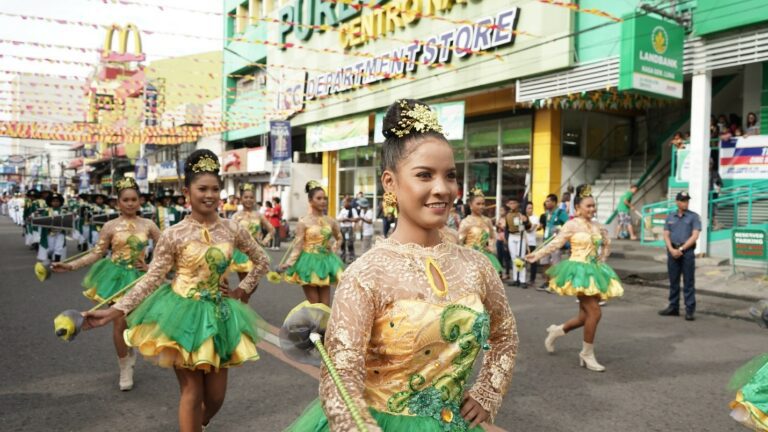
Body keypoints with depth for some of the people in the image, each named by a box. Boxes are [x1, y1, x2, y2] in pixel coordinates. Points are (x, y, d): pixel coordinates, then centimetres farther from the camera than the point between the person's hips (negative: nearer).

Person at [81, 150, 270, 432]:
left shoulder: (233, 230, -3)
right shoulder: (174, 235, -9)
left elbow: (262, 262, 10)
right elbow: (151, 279, -8)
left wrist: (242, 291, 3)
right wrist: (113, 311, -14)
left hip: (219, 314, 3)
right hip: (183, 314, -3)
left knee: (216, 396, 10)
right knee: (192, 392, 2)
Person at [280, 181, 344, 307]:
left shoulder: (330, 221, 3)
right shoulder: (303, 222, -9)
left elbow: (339, 238, 22)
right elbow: (298, 245, -11)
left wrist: (333, 250, 8)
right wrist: (288, 263, -22)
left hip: (325, 262, 4)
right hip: (310, 262, -4)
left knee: (325, 305, 7)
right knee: (313, 305, 2)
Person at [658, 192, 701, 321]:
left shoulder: (694, 217, 2)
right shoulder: (670, 217, 13)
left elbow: (694, 236, -7)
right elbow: (666, 235, 7)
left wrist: (681, 249, -12)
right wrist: (672, 249, -9)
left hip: (687, 251, -4)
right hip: (672, 251, 4)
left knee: (688, 283, -3)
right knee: (673, 281, 9)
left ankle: (690, 310, -1)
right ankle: (673, 308, 18)